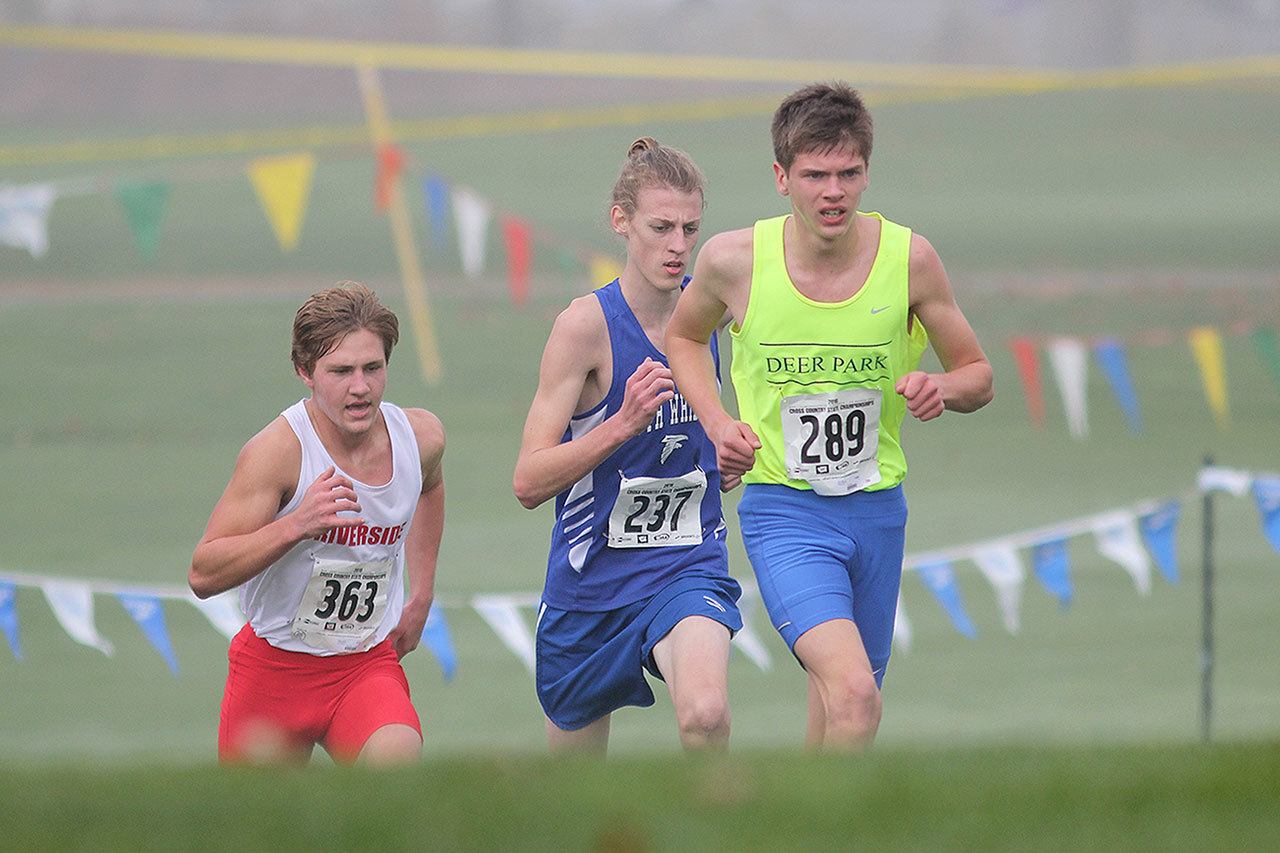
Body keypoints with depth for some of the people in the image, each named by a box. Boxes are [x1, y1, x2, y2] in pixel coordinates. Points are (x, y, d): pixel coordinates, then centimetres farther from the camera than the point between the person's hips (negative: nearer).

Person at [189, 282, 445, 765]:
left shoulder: (422, 436, -4)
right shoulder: (279, 450, -20)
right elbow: (203, 575, -23)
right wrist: (296, 523, -36)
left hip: (369, 664, 2)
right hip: (273, 668, -2)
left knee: (397, 757, -29)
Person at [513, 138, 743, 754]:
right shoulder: (587, 323, -15)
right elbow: (529, 483, -17)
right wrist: (623, 425, -30)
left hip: (688, 569, 1)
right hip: (591, 582, -1)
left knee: (705, 715, -31)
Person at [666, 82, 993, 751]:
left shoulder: (909, 258, -6)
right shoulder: (734, 259, -9)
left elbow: (977, 374, 7)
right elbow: (683, 336, 14)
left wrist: (940, 389, -17)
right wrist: (718, 423, -3)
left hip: (876, 511, 3)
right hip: (782, 511, -3)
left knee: (840, 706, 16)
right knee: (853, 695, -26)